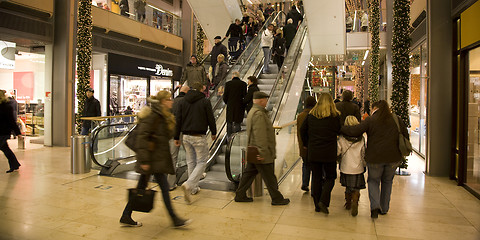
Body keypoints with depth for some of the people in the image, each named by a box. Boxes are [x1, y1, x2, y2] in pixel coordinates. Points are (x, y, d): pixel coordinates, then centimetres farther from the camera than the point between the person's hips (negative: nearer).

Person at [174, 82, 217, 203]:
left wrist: (177, 137, 11)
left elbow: (177, 120, 5)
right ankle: (188, 185, -15)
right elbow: (211, 119, -1)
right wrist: (214, 133, 14)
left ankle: (193, 188, 24)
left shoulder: (182, 101, 6)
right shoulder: (205, 101, -5)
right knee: (201, 162, 3)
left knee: (190, 162, 16)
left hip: (186, 136, 5)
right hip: (199, 137, -5)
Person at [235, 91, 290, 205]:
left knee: (249, 174, 16)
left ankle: (240, 195, 23)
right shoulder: (259, 114, -20)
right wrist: (262, 152, -25)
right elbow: (260, 135, -25)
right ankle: (277, 199, 16)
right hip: (260, 153, -10)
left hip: (253, 153, 10)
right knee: (269, 177, 3)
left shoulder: (253, 111, 15)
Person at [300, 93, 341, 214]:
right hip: (329, 153, -2)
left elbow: (302, 130, 7)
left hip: (313, 153, 3)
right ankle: (323, 201, -5)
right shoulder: (335, 116, -6)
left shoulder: (311, 115, 1)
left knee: (316, 178, 12)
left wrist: (307, 144, 17)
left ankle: (317, 205, 18)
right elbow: (339, 131, 2)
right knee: (330, 178, 11)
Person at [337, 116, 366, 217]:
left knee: (348, 187, 18)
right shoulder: (361, 139, -6)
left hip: (346, 168, 0)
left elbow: (337, 152, -6)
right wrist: (364, 165, 15)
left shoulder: (342, 139, -10)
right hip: (358, 169, 0)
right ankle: (355, 201, -13)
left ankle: (348, 203, 30)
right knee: (356, 188, 8)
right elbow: (364, 154, 2)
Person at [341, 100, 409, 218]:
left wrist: (340, 128, 0)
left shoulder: (370, 120, -5)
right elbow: (406, 137, 12)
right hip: (393, 157, 3)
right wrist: (401, 154, 20)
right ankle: (384, 208, 26)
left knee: (373, 181, 14)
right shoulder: (397, 120, 8)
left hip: (375, 157, -3)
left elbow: (354, 131, -13)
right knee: (387, 182, 20)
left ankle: (375, 206, -4)